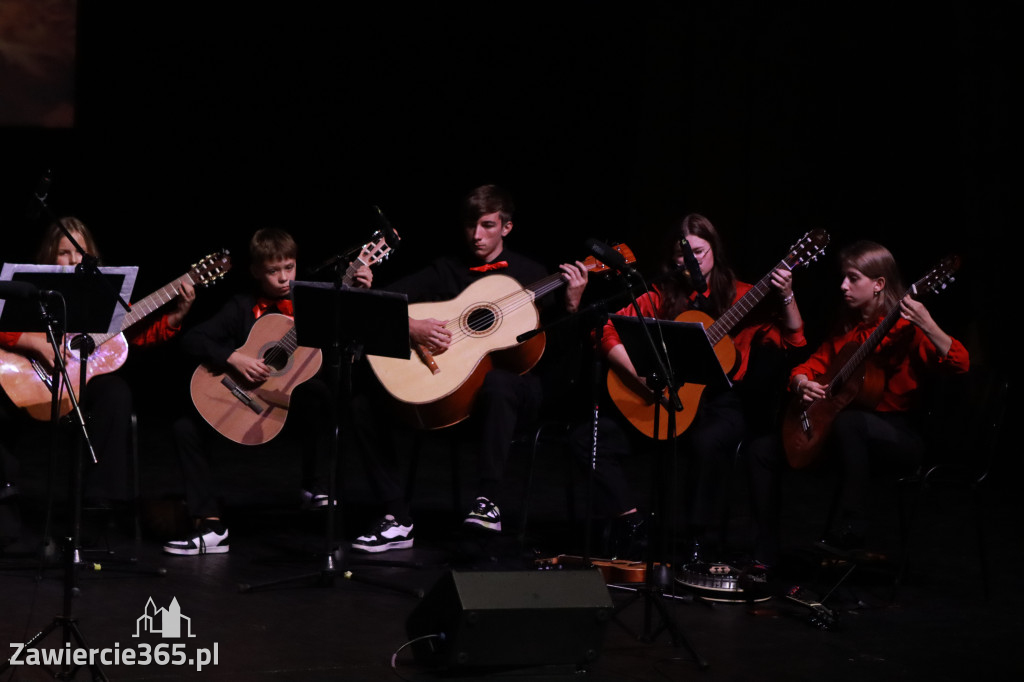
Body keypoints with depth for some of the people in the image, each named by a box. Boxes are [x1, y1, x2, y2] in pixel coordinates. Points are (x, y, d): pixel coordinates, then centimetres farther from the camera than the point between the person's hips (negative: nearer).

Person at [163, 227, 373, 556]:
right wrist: (232, 358, -19)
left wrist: (361, 295, -22)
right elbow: (192, 339, -6)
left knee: (319, 392, -36)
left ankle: (312, 484, -15)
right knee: (185, 428, -14)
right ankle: (211, 525, -14)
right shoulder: (243, 307, 2)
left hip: (296, 403, -2)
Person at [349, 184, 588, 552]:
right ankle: (397, 519, -11)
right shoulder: (445, 270, 11)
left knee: (497, 384, -41)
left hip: (515, 382, -3)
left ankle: (487, 501, -34)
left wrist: (571, 304, -17)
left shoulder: (529, 274, 8)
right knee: (366, 407, -14)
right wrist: (411, 328, -14)